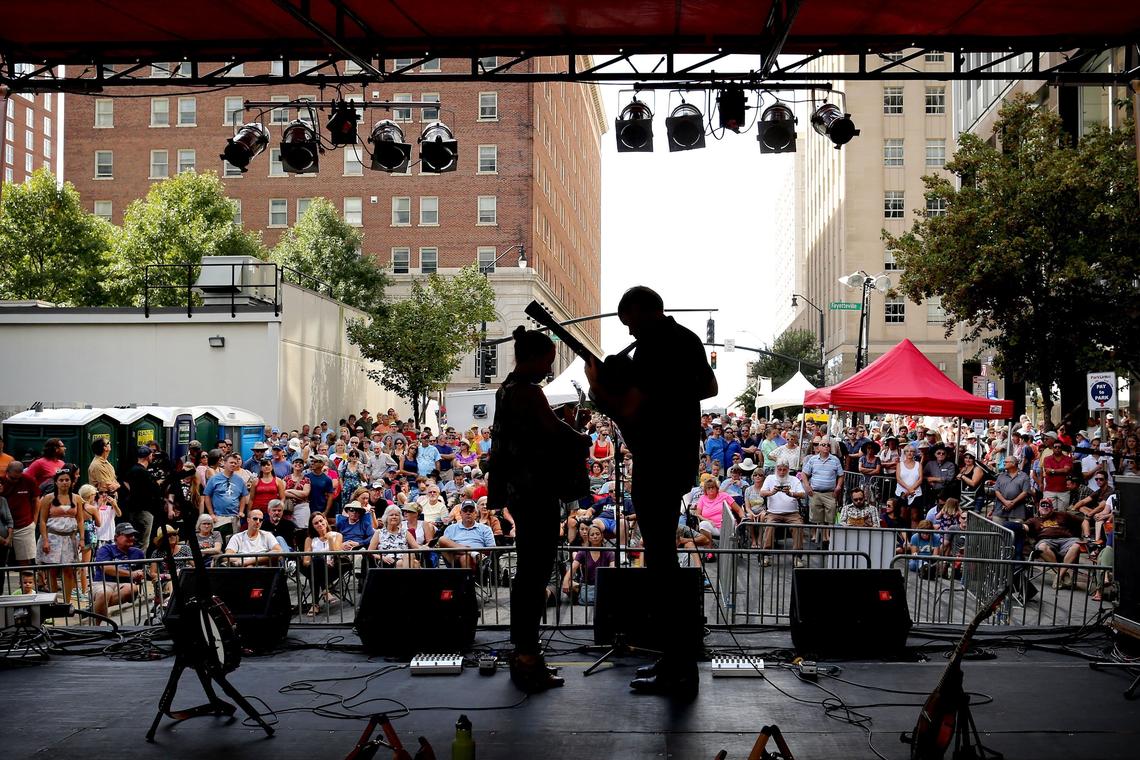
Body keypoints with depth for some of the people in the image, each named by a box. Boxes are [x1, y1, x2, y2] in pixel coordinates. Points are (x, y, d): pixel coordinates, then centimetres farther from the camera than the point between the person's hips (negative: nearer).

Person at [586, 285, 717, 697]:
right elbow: (710, 388, 27)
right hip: (685, 455, 10)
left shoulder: (651, 347, -16)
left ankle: (680, 668, -3)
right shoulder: (688, 339, 13)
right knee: (664, 553, 16)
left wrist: (597, 385, -5)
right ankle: (676, 658, 21)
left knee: (659, 558, -6)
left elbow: (629, 410, -20)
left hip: (658, 461, -10)